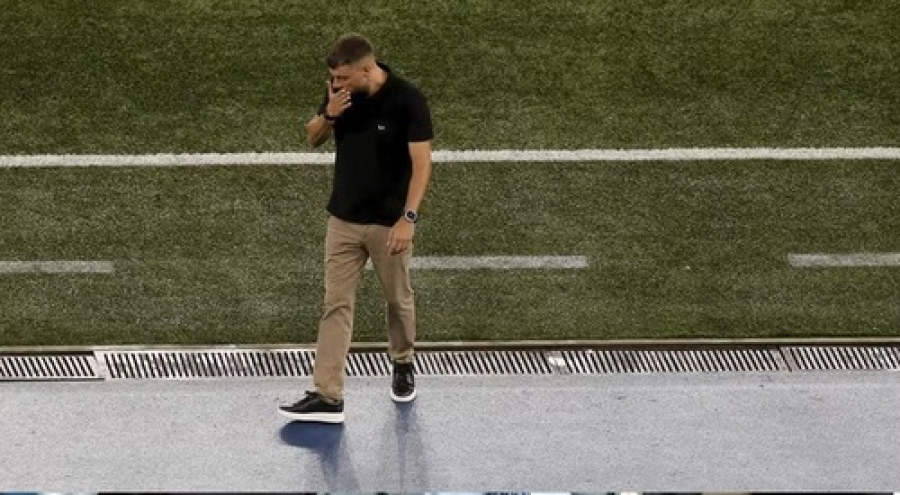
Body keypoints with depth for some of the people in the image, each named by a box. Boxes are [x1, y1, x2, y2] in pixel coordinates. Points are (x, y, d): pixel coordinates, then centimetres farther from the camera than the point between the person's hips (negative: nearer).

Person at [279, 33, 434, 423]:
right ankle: (327, 397, -3)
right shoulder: (340, 92, -4)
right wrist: (329, 114, -15)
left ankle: (402, 365, 41)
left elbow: (421, 162, -18)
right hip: (343, 219, 4)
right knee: (336, 304, -1)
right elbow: (312, 139, 7)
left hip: (388, 222, -4)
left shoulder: (407, 99, -18)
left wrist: (408, 218, -26)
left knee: (398, 300, 15)